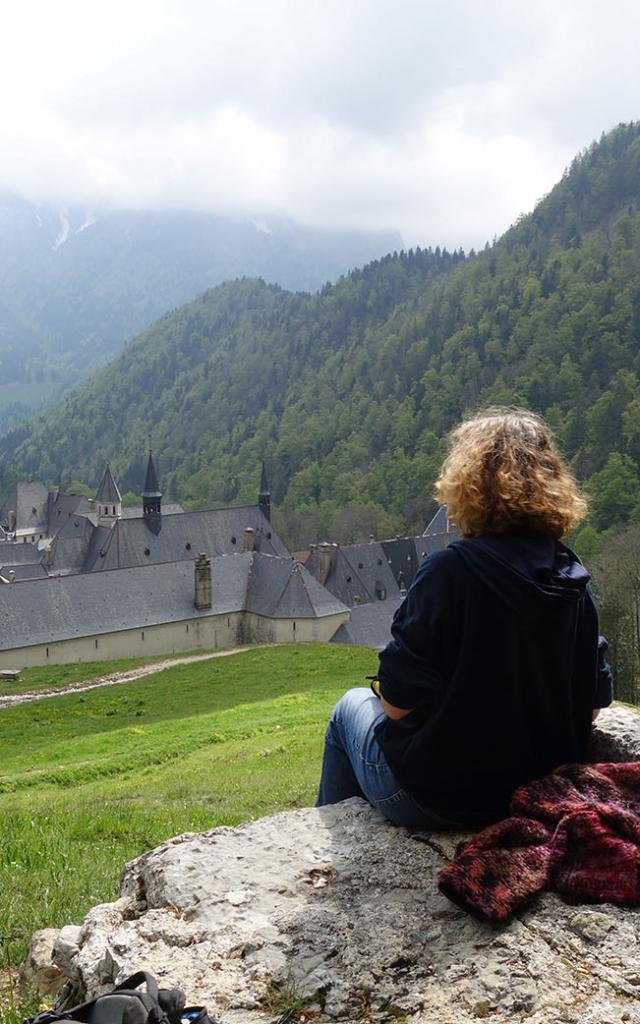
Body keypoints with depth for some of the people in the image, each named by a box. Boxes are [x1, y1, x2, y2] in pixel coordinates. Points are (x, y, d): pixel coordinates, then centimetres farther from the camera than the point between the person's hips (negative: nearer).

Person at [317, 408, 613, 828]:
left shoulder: (451, 569, -24)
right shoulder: (574, 580, -7)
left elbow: (397, 703, -22)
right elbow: (593, 703, 0)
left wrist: (388, 690, 2)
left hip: (438, 796, -5)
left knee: (353, 705, 25)